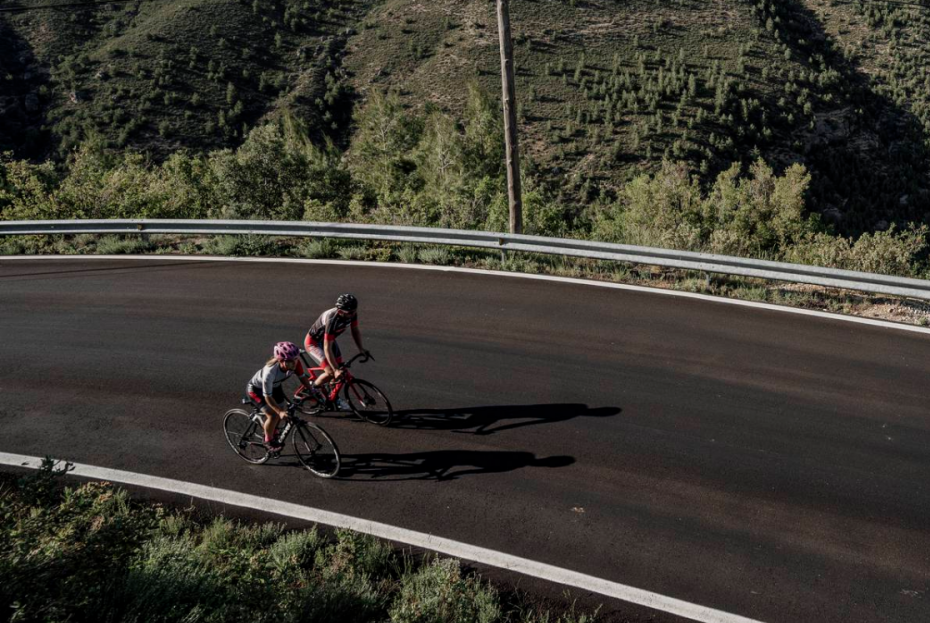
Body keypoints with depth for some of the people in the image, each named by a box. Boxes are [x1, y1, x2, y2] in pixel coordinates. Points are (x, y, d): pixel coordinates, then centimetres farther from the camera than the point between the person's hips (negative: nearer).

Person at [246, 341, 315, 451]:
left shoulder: (295, 363, -29)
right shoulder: (270, 372, -42)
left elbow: (303, 377, -13)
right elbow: (268, 396, -34)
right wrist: (280, 412, -40)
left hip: (275, 386, 6)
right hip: (256, 389, -6)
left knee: (283, 410, 4)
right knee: (273, 415, -17)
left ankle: (267, 426, 34)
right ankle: (268, 441, 10)